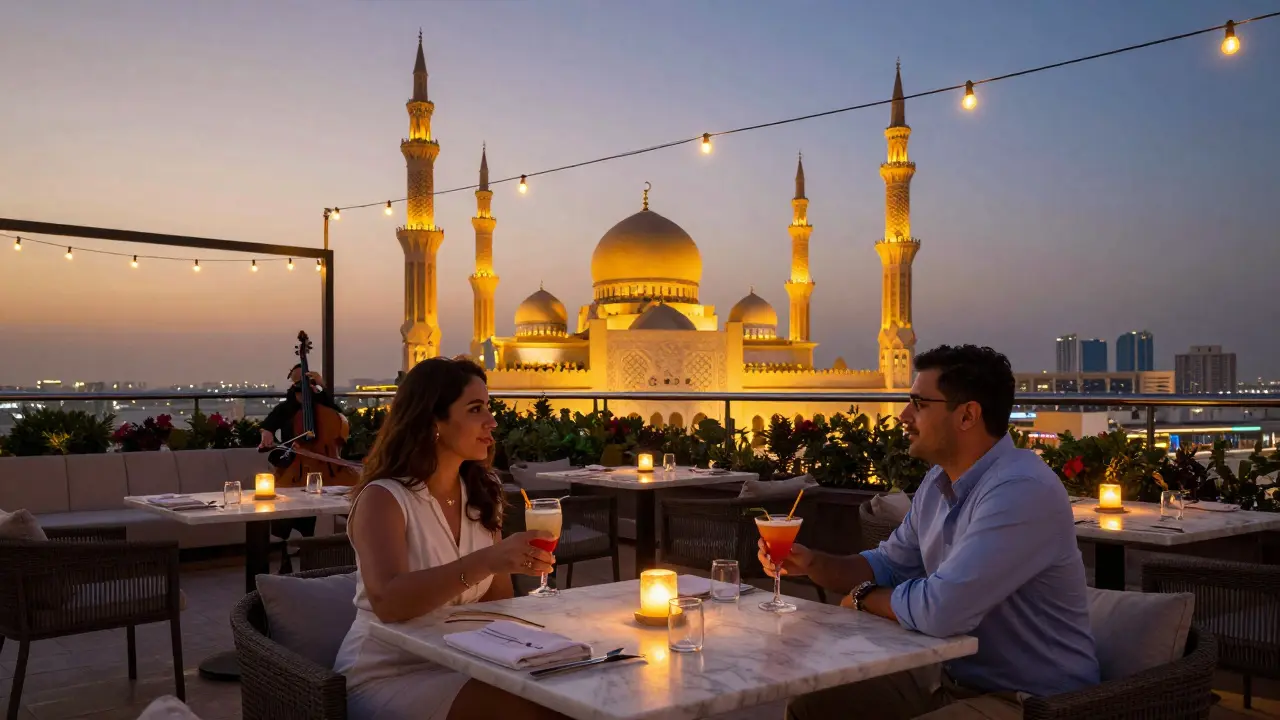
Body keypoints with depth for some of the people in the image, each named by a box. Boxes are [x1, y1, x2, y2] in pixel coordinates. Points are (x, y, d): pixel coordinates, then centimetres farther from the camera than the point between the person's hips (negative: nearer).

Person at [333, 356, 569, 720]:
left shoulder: (483, 493, 5)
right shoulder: (383, 498, -14)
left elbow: (499, 598, 7)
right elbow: (388, 602, -31)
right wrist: (486, 560, -41)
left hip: (459, 667, 6)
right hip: (386, 678, -6)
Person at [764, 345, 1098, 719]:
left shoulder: (1021, 491, -27)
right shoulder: (939, 481, 5)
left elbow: (940, 610, -32)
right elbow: (889, 566, 16)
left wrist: (864, 598, -11)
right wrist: (813, 563, -4)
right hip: (953, 678, 9)